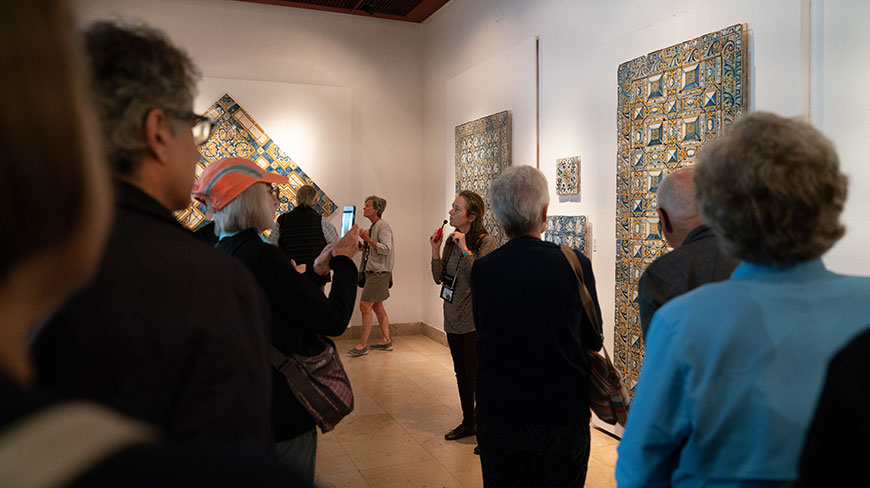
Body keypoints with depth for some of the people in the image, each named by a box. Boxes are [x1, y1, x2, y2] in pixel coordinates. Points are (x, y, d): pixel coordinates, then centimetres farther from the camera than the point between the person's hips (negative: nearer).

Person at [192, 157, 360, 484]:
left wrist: (315, 269, 7)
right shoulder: (261, 255, -25)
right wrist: (343, 260, -10)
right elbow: (333, 320, -23)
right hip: (283, 409, -9)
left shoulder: (221, 253, 3)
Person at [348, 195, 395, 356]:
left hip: (379, 272, -10)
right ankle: (386, 341, 20)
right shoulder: (373, 226, 17)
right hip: (373, 271, 10)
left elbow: (386, 249, -24)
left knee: (365, 306, -11)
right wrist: (361, 244, 13)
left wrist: (368, 239, -23)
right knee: (377, 306, 13)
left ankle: (363, 345, -6)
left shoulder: (383, 226, -13)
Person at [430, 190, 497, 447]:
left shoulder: (486, 242, -14)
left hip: (475, 322, -7)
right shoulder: (451, 239, 6)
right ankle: (468, 423, 34)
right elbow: (439, 278, 8)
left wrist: (465, 249, -25)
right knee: (462, 374, 18)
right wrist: (436, 251, -4)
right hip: (453, 319, 7)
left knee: (476, 376, 0)